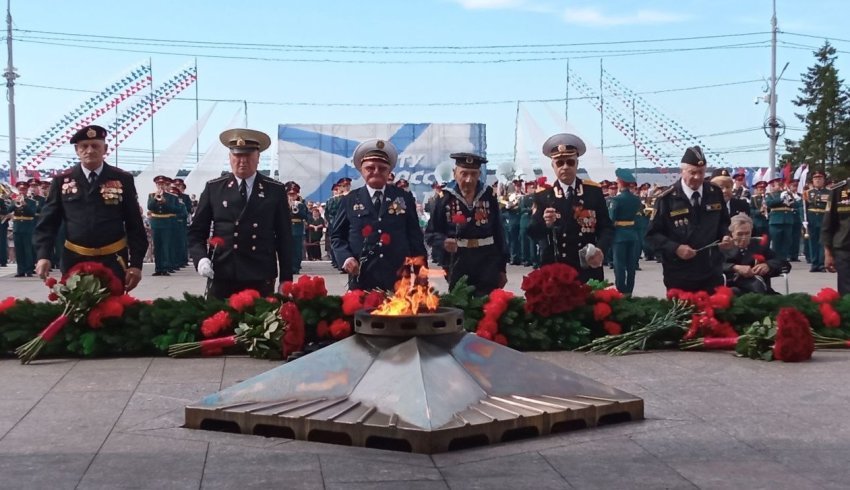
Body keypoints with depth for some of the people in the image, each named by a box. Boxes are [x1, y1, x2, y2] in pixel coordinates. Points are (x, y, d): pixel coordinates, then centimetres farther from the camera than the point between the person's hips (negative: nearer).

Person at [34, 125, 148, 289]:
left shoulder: (123, 180, 1)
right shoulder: (62, 181, 3)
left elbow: (135, 225, 1)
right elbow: (47, 222, 4)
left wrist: (136, 263, -5)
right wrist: (44, 256, -11)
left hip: (113, 261, -1)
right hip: (74, 261, 1)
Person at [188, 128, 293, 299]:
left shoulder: (275, 190, 6)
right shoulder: (213, 188, 7)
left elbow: (284, 237, 7)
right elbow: (196, 231, 9)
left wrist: (286, 279, 3)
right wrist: (200, 258, -10)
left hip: (261, 279, 0)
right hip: (222, 277, 0)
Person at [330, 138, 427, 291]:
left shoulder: (405, 198, 9)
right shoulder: (350, 200, 7)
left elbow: (415, 236, 9)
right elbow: (337, 235, 9)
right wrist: (346, 257, -10)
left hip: (399, 279, 1)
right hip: (362, 280, -1)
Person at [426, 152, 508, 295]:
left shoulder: (488, 195, 2)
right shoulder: (446, 198, -3)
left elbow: (499, 231, 7)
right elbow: (433, 232, 2)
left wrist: (502, 267, 7)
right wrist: (444, 242, -22)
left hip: (488, 262, 1)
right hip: (458, 263, -1)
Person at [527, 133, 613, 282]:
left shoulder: (594, 191, 4)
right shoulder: (542, 195, 1)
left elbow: (607, 227, 3)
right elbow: (532, 233, -3)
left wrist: (601, 249, -16)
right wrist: (544, 223, -25)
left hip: (589, 269, 1)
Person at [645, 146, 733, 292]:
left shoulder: (715, 193, 5)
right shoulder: (667, 199, -8)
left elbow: (724, 222, 19)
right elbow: (652, 234, -6)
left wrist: (726, 236, -3)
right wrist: (675, 248, -19)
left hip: (712, 274, 3)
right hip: (679, 278, -3)